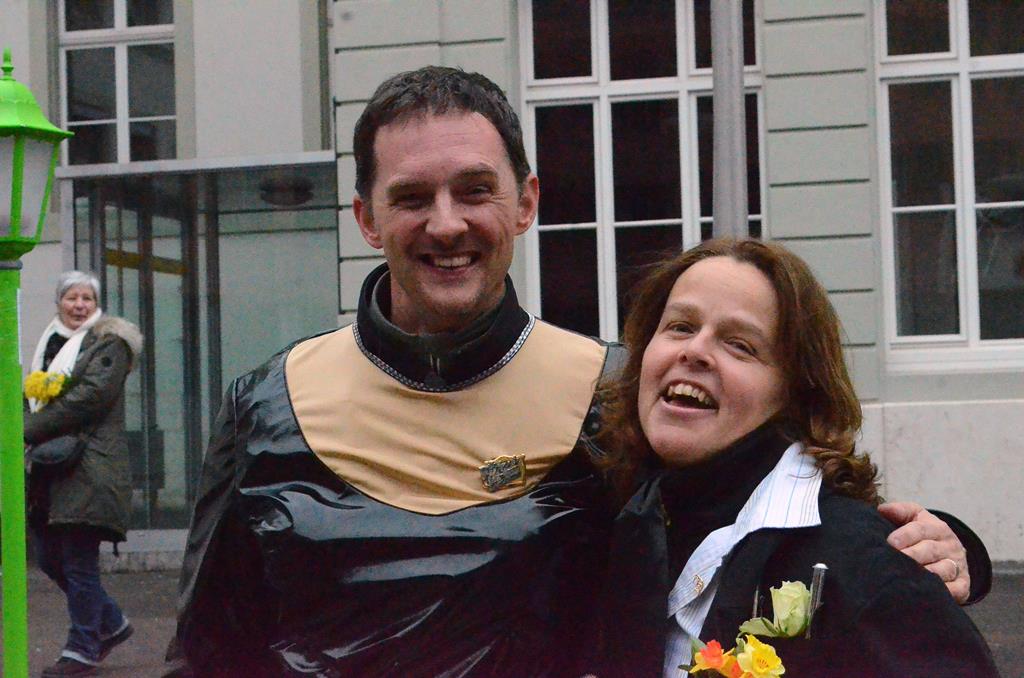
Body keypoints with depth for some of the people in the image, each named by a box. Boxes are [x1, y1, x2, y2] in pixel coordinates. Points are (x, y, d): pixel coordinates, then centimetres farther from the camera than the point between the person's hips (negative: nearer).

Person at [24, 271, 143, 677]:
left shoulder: (108, 343, -4)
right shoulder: (50, 342, 20)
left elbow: (92, 395, -16)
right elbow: (32, 396, 23)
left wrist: (30, 430, -15)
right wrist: (28, 433, 1)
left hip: (89, 469, -8)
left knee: (79, 561, -5)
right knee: (49, 557, 10)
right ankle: (111, 624, 26)